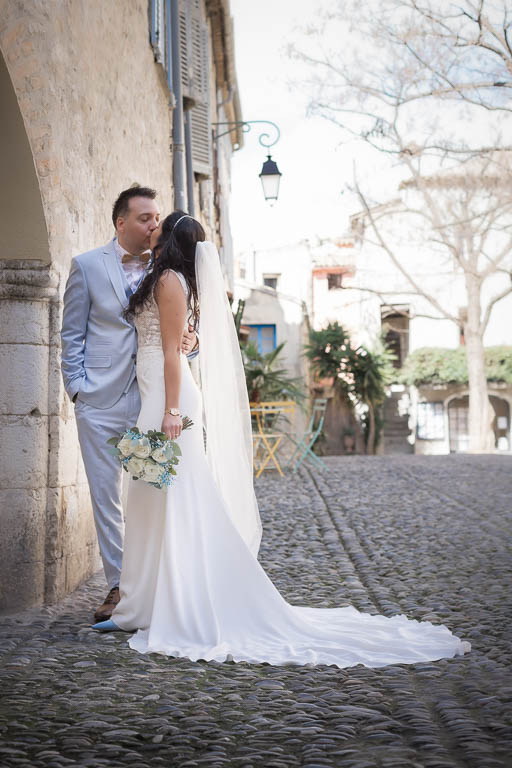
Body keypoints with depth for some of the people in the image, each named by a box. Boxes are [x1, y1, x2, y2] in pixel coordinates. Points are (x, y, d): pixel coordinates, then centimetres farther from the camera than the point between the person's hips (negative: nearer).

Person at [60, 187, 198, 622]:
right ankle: (118, 587, 14)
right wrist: (78, 386, -4)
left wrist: (190, 341, -8)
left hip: (152, 399, 1)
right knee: (107, 497, 4)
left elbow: (179, 326, 16)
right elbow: (72, 335, 6)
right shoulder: (87, 266, 5)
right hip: (102, 402, -1)